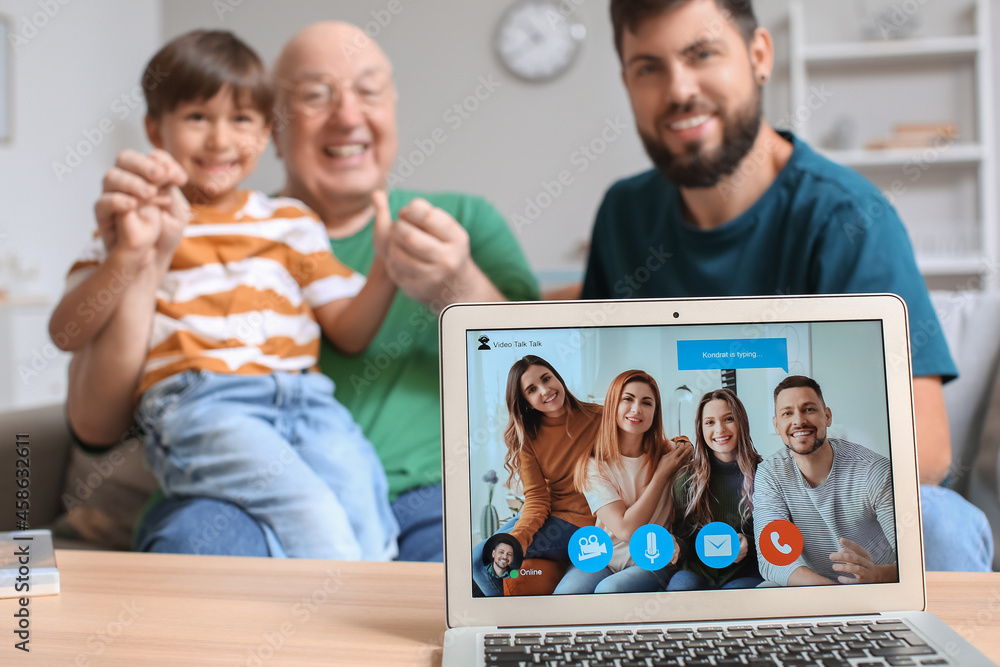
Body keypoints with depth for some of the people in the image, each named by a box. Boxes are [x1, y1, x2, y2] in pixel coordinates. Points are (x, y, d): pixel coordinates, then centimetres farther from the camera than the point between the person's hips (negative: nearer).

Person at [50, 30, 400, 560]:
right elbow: (66, 332, 5)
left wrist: (386, 268, 0)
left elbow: (348, 332, 18)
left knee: (356, 487, -28)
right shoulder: (139, 221, 16)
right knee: (307, 506, -29)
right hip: (196, 401, -3)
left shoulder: (291, 222, 24)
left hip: (302, 396, 3)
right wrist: (127, 255, -10)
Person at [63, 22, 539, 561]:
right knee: (197, 538, -34)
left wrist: (460, 292, -15)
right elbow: (95, 425, 7)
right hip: (243, 501, 0)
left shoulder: (464, 221, 16)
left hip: (419, 494, 1)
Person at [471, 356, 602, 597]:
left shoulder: (599, 418, -10)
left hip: (581, 521, -5)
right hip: (546, 514, 5)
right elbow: (536, 499, -5)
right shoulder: (526, 436, 1)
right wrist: (517, 537, -27)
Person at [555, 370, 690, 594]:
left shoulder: (670, 454, -2)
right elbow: (627, 530, -17)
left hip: (654, 561, 0)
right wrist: (662, 473, -14)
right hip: (603, 557, 0)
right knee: (565, 593, -29)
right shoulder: (593, 466, -6)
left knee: (609, 589, -31)